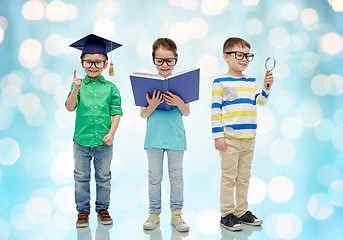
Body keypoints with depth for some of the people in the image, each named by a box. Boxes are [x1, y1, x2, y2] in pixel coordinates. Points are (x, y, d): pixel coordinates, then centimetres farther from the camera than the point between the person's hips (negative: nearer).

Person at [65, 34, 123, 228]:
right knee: (81, 178, 10)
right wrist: (76, 90, -28)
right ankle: (83, 211, 23)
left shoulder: (111, 88, 0)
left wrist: (111, 134, -10)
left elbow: (116, 113, 1)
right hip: (82, 141, 0)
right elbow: (70, 108, -12)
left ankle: (103, 209, 27)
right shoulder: (79, 85, 0)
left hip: (104, 142, 0)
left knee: (104, 177, 12)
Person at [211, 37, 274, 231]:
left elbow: (260, 101, 4)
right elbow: (215, 110, -7)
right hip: (230, 138, -6)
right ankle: (227, 214, 9)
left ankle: (242, 212, 24)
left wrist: (267, 87, -14)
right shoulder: (220, 82, -4)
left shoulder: (251, 82, 13)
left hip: (249, 138, 6)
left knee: (244, 177, 13)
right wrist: (218, 135, -12)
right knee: (229, 176, 0)